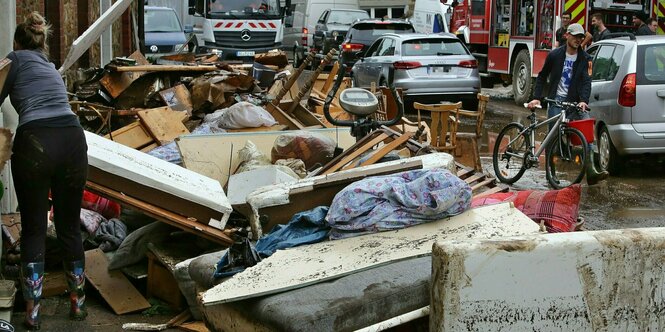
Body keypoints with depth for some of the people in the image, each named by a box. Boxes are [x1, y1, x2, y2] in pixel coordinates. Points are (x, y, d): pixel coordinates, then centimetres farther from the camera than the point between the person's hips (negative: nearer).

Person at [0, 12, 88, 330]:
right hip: (73, 140, 4)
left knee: (33, 230, 7)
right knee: (70, 227, 17)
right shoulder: (51, 67, 31)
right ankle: (78, 304, 26)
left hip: (35, 142, -4)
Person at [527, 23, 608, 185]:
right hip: (557, 100, -1)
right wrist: (537, 97, 3)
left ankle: (591, 172, -19)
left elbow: (586, 81, -4)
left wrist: (584, 100, -20)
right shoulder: (555, 55, 2)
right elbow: (542, 77, 12)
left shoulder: (585, 58, 5)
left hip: (576, 101, 1)